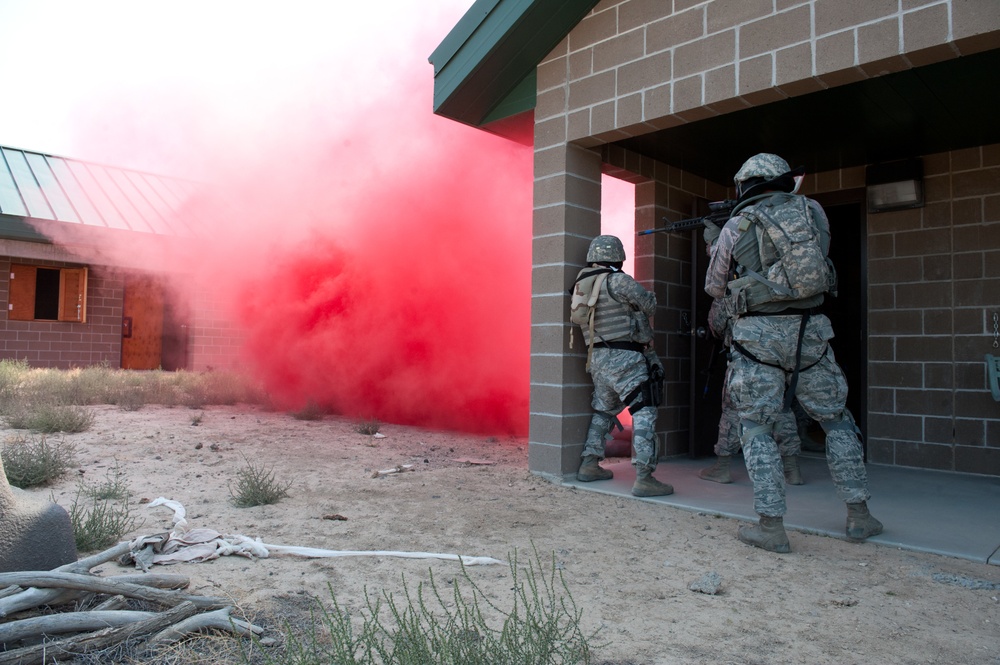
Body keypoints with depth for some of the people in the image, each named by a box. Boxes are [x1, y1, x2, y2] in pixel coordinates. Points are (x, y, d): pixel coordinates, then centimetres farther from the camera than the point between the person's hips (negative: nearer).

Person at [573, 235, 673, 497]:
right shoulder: (618, 281, -12)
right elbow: (650, 305, -2)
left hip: (598, 359, 8)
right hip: (624, 359, -8)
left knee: (603, 412, 23)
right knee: (644, 414, -7)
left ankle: (589, 465, 26)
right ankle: (644, 478, -13)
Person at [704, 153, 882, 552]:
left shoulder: (735, 227, 1)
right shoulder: (813, 211, 9)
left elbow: (715, 287, 12)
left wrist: (714, 245, 29)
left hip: (758, 335, -3)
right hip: (810, 330, 3)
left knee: (756, 429, 5)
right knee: (836, 422, 17)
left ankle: (771, 526, 1)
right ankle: (859, 516, 22)